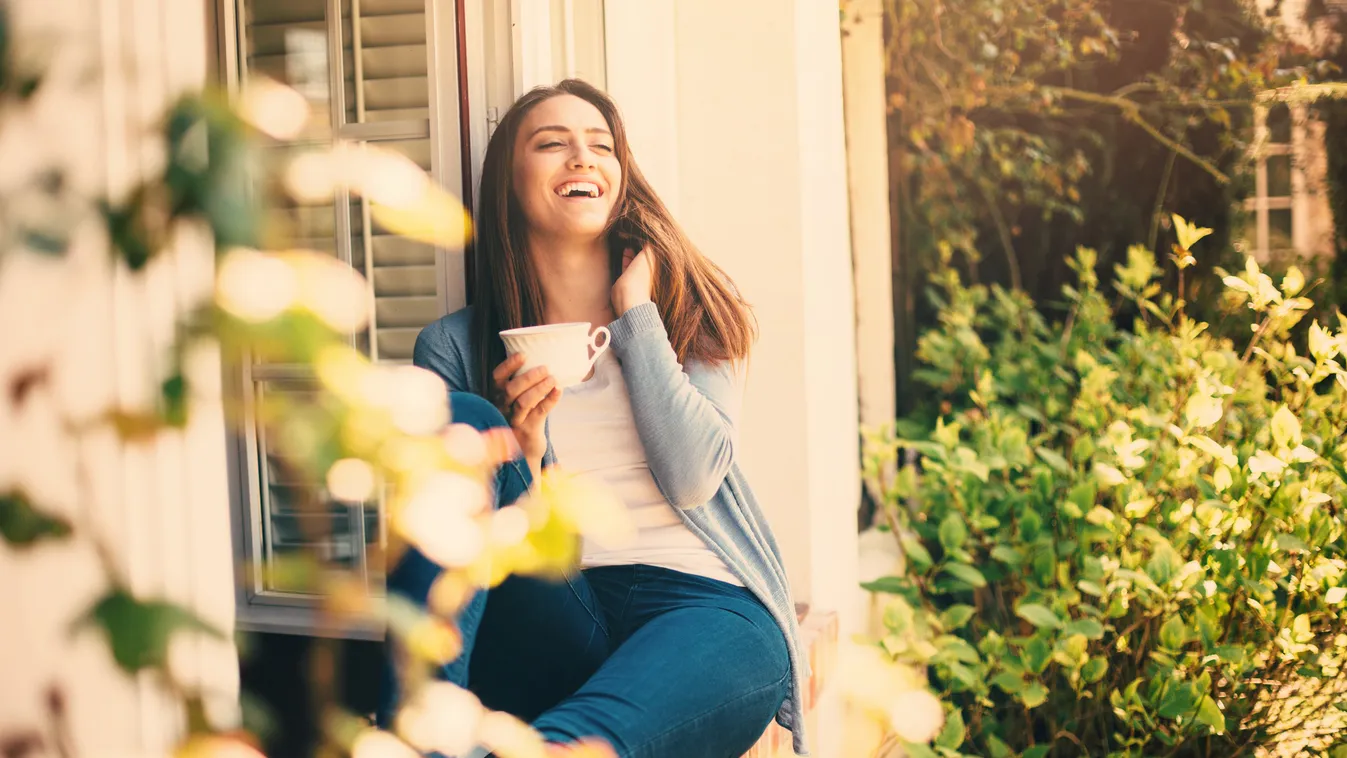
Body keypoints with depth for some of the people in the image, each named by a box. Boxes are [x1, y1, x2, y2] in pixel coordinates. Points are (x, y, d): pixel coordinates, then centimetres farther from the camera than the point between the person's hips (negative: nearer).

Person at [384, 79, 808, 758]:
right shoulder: (455, 346, 12)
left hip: (708, 608, -3)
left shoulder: (691, 311, 13)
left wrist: (636, 312, 2)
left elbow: (693, 480, -4)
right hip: (552, 621, 3)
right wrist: (522, 446, -11)